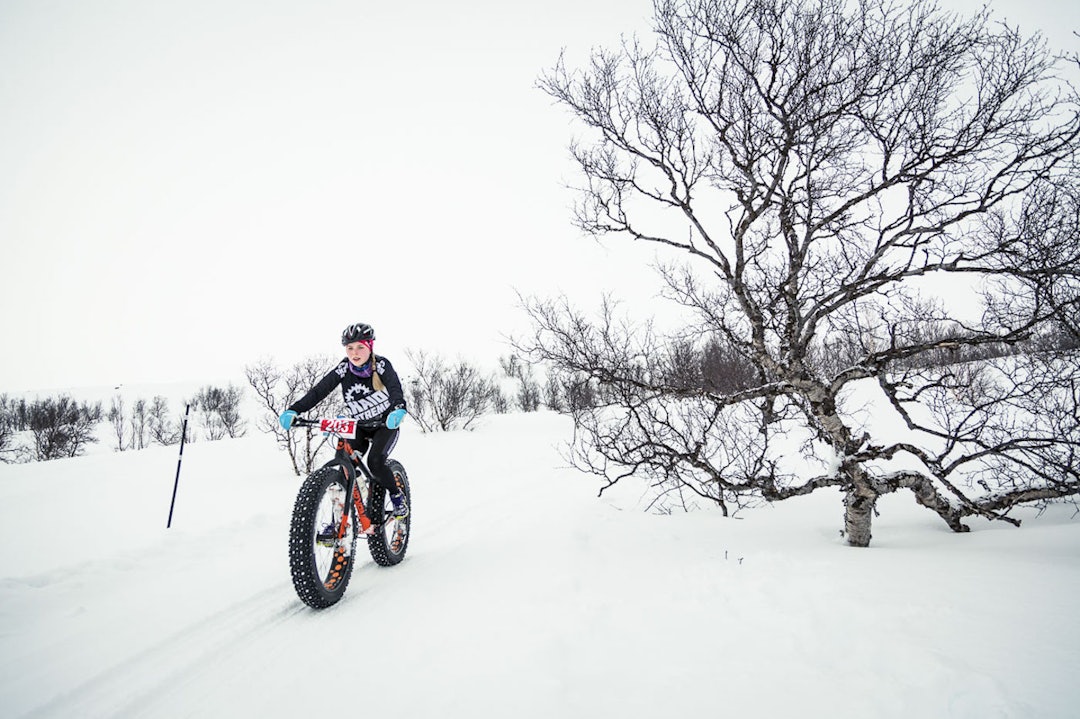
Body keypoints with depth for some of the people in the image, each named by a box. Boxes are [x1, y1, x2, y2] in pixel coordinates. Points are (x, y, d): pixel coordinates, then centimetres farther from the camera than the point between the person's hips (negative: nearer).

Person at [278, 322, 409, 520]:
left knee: (375, 462, -25)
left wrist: (398, 409, -57)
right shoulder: (344, 368, -9)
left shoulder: (381, 365, -17)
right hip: (358, 426, 4)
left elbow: (395, 388, -34)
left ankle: (397, 495, 1)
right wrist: (293, 410, -32)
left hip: (385, 424, -3)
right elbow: (319, 390, -17)